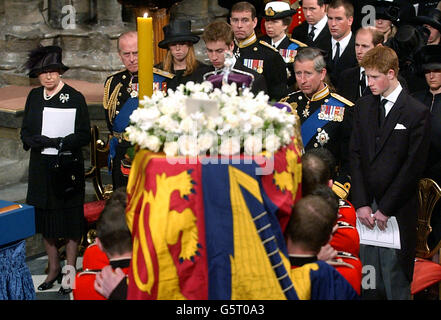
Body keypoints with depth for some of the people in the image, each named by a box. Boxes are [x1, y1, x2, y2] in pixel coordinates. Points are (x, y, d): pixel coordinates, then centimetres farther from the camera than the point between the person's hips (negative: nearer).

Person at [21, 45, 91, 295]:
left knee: (71, 220, 2)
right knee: (45, 218, 12)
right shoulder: (34, 96, 7)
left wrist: (58, 143, -21)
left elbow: (84, 136, -8)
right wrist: (37, 141, -12)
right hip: (41, 168, 5)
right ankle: (54, 268, 26)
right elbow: (25, 132, 10)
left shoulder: (74, 98, -7)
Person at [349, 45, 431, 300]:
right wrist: (361, 203, -2)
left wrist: (386, 209, -9)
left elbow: (413, 166, -8)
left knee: (396, 283, -2)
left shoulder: (417, 112, -5)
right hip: (366, 208, 4)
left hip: (398, 211, -4)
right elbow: (356, 155, 7)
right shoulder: (363, 107, 11)